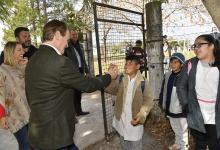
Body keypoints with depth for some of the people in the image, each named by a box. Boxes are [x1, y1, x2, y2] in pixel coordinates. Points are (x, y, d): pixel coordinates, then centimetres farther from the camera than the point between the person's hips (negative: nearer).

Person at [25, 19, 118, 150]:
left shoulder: (32, 61, 4)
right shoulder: (60, 62, -23)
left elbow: (30, 96, 12)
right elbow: (87, 85, -12)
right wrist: (109, 76, 5)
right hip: (55, 134, -8)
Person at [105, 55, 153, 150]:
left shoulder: (143, 83, -15)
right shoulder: (120, 79, -5)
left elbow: (148, 101, -14)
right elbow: (110, 89, -8)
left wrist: (141, 115, -29)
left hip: (134, 120, -3)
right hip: (121, 119, 3)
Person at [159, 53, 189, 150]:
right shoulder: (167, 75, 3)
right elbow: (163, 90, 10)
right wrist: (162, 104, 11)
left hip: (181, 110, -7)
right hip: (170, 109, 7)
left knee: (183, 131, 13)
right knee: (176, 130, 27)